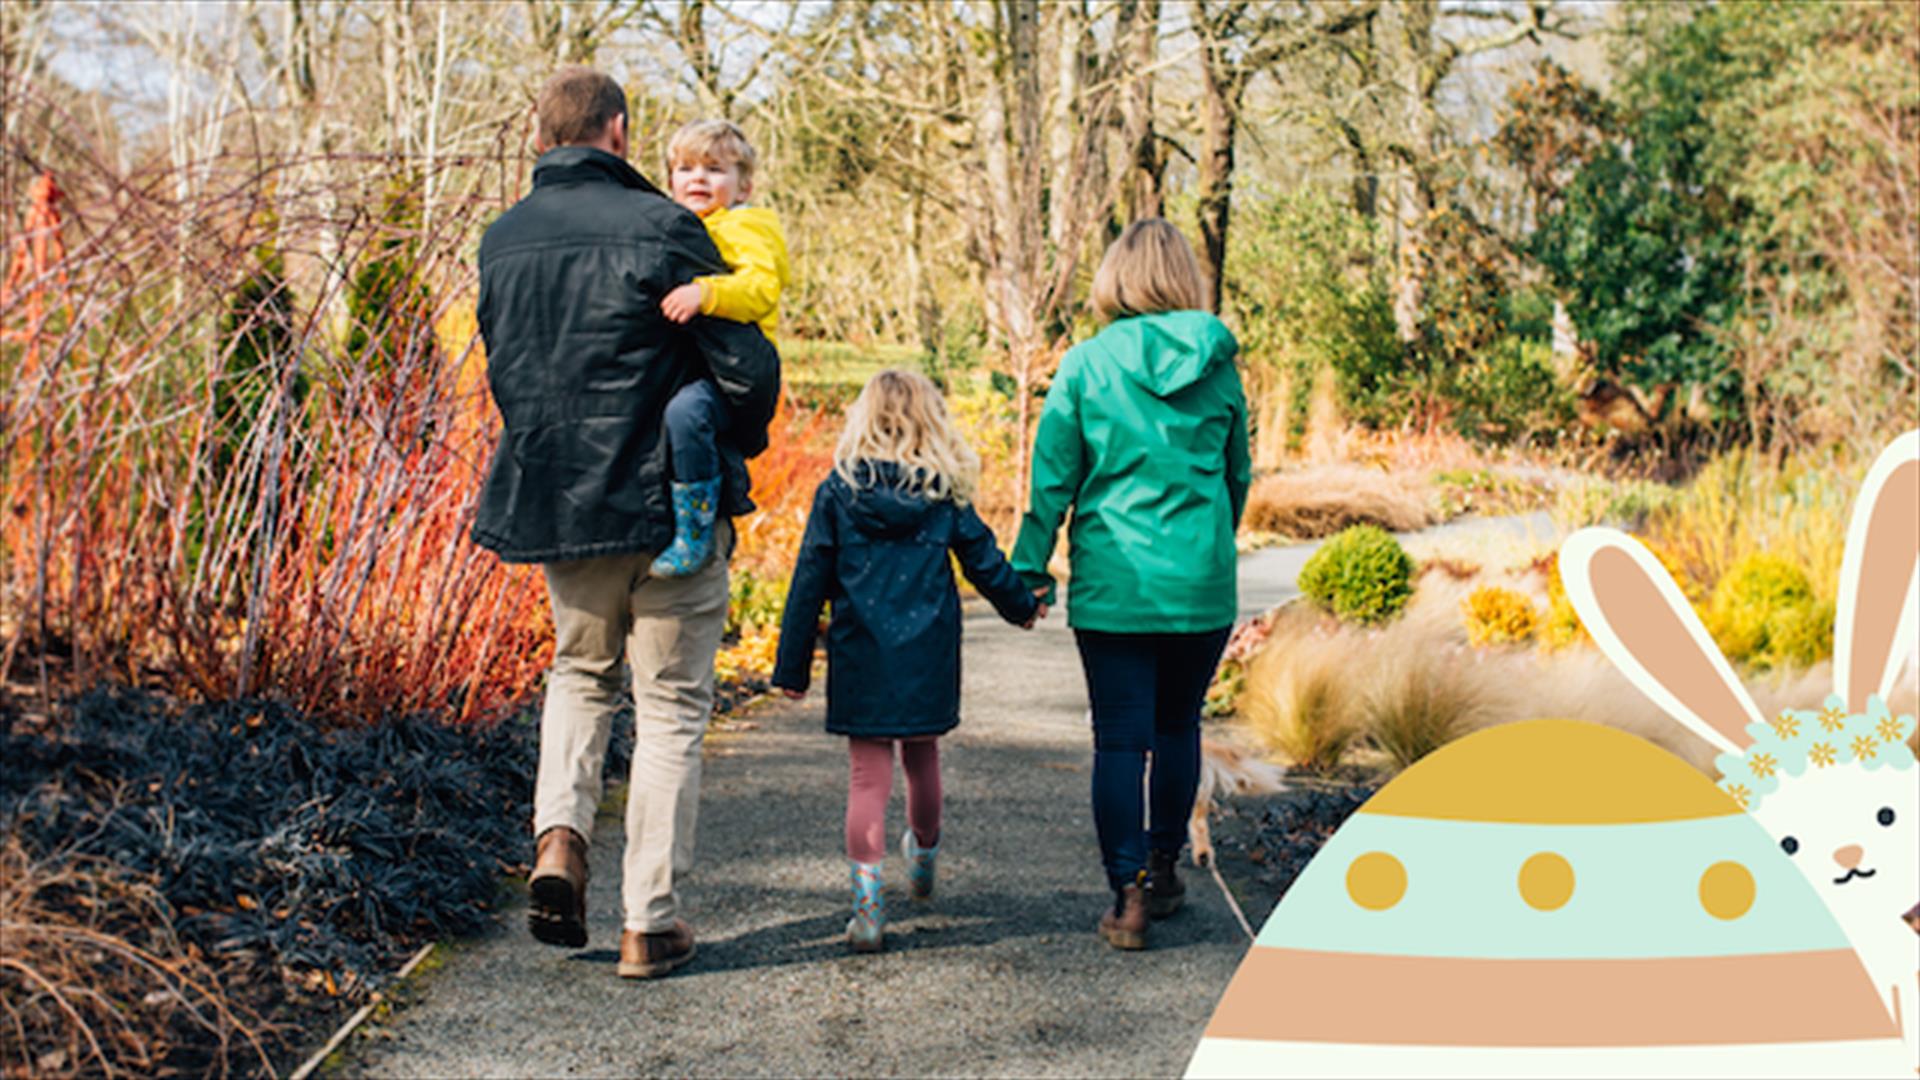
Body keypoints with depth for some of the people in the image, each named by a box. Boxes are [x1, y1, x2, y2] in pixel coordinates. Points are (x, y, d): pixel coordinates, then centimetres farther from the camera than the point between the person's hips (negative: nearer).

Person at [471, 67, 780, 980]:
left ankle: (559, 833, 4)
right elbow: (747, 366, -14)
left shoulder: (501, 242, 5)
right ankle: (649, 923, 8)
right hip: (670, 503, -5)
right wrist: (740, 444, 6)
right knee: (672, 707, 7)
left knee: (582, 670, 27)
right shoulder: (657, 228, -13)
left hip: (553, 500, 5)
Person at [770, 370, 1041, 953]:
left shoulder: (839, 489, -3)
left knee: (868, 775, 0)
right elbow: (984, 561, 8)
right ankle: (923, 860, 44)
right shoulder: (943, 492, -1)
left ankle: (867, 905, -9)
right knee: (923, 760, 20)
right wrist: (1022, 605, 27)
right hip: (929, 657, 1)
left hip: (860, 658, -1)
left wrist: (793, 664, 2)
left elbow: (810, 582, -3)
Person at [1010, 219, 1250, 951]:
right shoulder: (1218, 365, 2)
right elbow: (1238, 476, 13)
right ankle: (1161, 870, 28)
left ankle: (1129, 897, -2)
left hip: (1114, 581, -2)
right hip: (1202, 583, 2)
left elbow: (1052, 480, -3)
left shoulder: (1086, 365, -5)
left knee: (1120, 739, 1)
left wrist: (1030, 569, 6)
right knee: (1179, 726, 17)